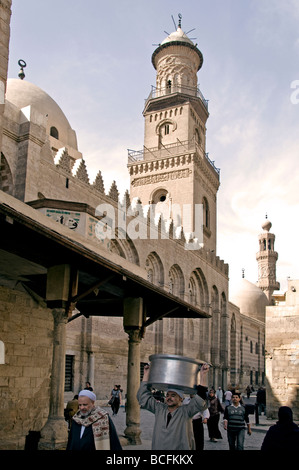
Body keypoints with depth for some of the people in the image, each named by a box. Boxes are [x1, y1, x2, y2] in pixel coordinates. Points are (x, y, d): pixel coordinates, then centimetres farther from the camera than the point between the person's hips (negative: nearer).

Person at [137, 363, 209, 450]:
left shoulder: (185, 411, -7)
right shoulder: (159, 408, 5)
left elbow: (200, 402, -21)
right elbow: (143, 397, 6)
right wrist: (146, 375, 1)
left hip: (181, 448, -3)